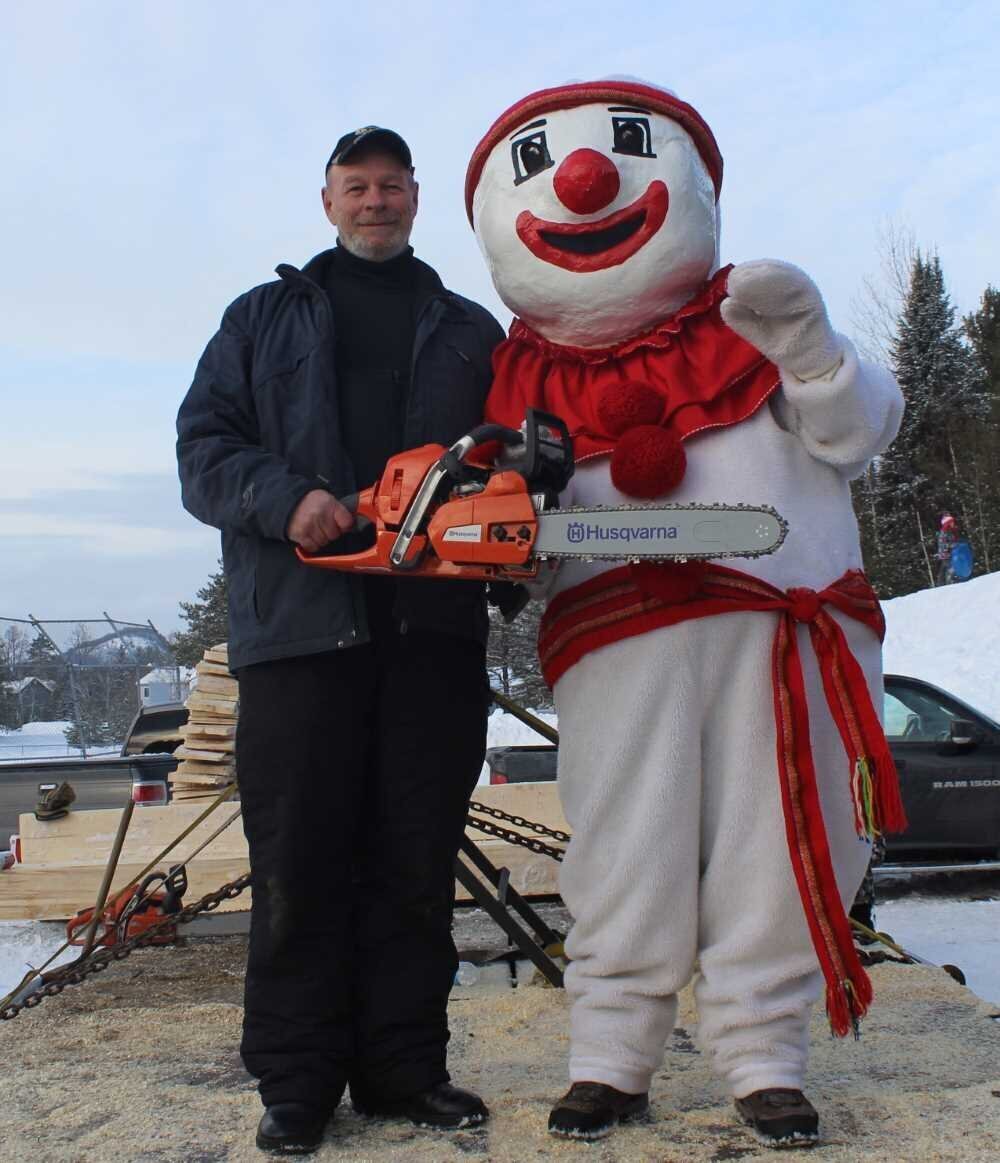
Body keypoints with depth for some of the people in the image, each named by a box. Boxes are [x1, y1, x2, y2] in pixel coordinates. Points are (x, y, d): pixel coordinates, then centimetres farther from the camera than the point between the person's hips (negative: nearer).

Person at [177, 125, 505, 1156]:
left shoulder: (471, 333, 23)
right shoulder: (263, 318, 19)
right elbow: (203, 447, 8)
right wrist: (287, 500, -12)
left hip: (435, 627, 2)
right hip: (299, 620, -1)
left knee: (417, 858, 2)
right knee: (299, 859, -3)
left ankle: (403, 1063, 10)